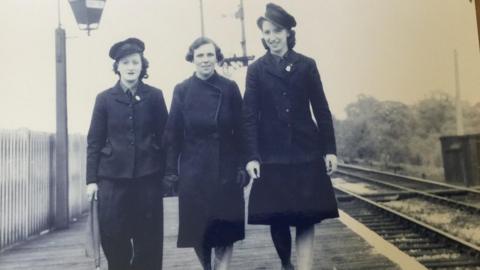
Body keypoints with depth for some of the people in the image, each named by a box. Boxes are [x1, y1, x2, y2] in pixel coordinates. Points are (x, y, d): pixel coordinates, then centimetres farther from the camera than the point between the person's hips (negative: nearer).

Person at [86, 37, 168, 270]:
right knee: (113, 237, 0)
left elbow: (164, 137, 5)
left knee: (149, 238, 4)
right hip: (113, 177, 0)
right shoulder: (105, 99, 4)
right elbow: (94, 141, 4)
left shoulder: (154, 96, 4)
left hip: (147, 177, 0)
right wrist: (91, 179, 0)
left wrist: (167, 173, 3)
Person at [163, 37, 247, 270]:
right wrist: (170, 169, -5)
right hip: (194, 170, 1)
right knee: (197, 226, 8)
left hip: (226, 168, 0)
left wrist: (243, 165, -6)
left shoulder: (230, 88, 0)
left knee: (225, 228, -2)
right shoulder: (182, 90, 0)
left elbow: (240, 130, -1)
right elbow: (173, 133, -1)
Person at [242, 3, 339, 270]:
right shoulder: (256, 69, 3)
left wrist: (330, 149, 0)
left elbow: (322, 110, 5)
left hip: (306, 152, 1)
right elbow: (250, 116, -1)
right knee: (276, 217, 4)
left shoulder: (307, 65, 5)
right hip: (272, 155, 0)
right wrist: (252, 156, -8)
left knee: (307, 216, -1)